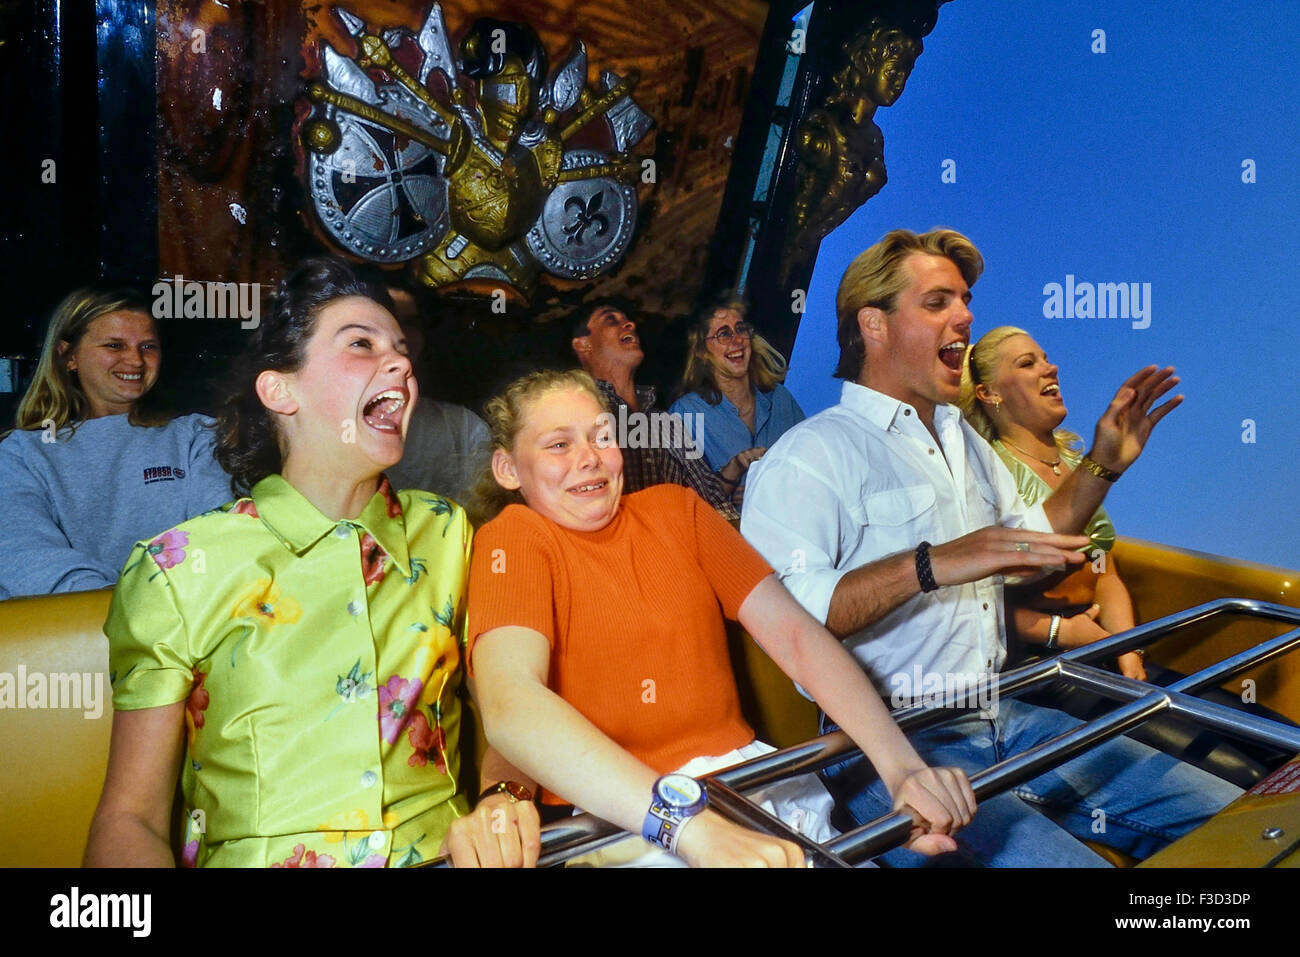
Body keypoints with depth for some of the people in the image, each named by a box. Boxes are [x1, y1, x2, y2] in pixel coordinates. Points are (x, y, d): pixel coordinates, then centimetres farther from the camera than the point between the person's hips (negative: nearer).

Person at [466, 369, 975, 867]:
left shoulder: (674, 508, 11)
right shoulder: (516, 538, -3)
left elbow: (792, 631, 3)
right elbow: (509, 704, -22)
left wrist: (902, 767, -11)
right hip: (612, 818, -4)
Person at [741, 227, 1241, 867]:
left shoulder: (964, 440, 21)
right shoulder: (813, 454, -10)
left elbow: (1030, 545, 33)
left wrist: (1102, 466, 21)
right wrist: (929, 566, -31)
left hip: (1005, 719, 8)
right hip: (890, 743, -8)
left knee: (1221, 812, 1)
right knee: (1059, 860, -29)